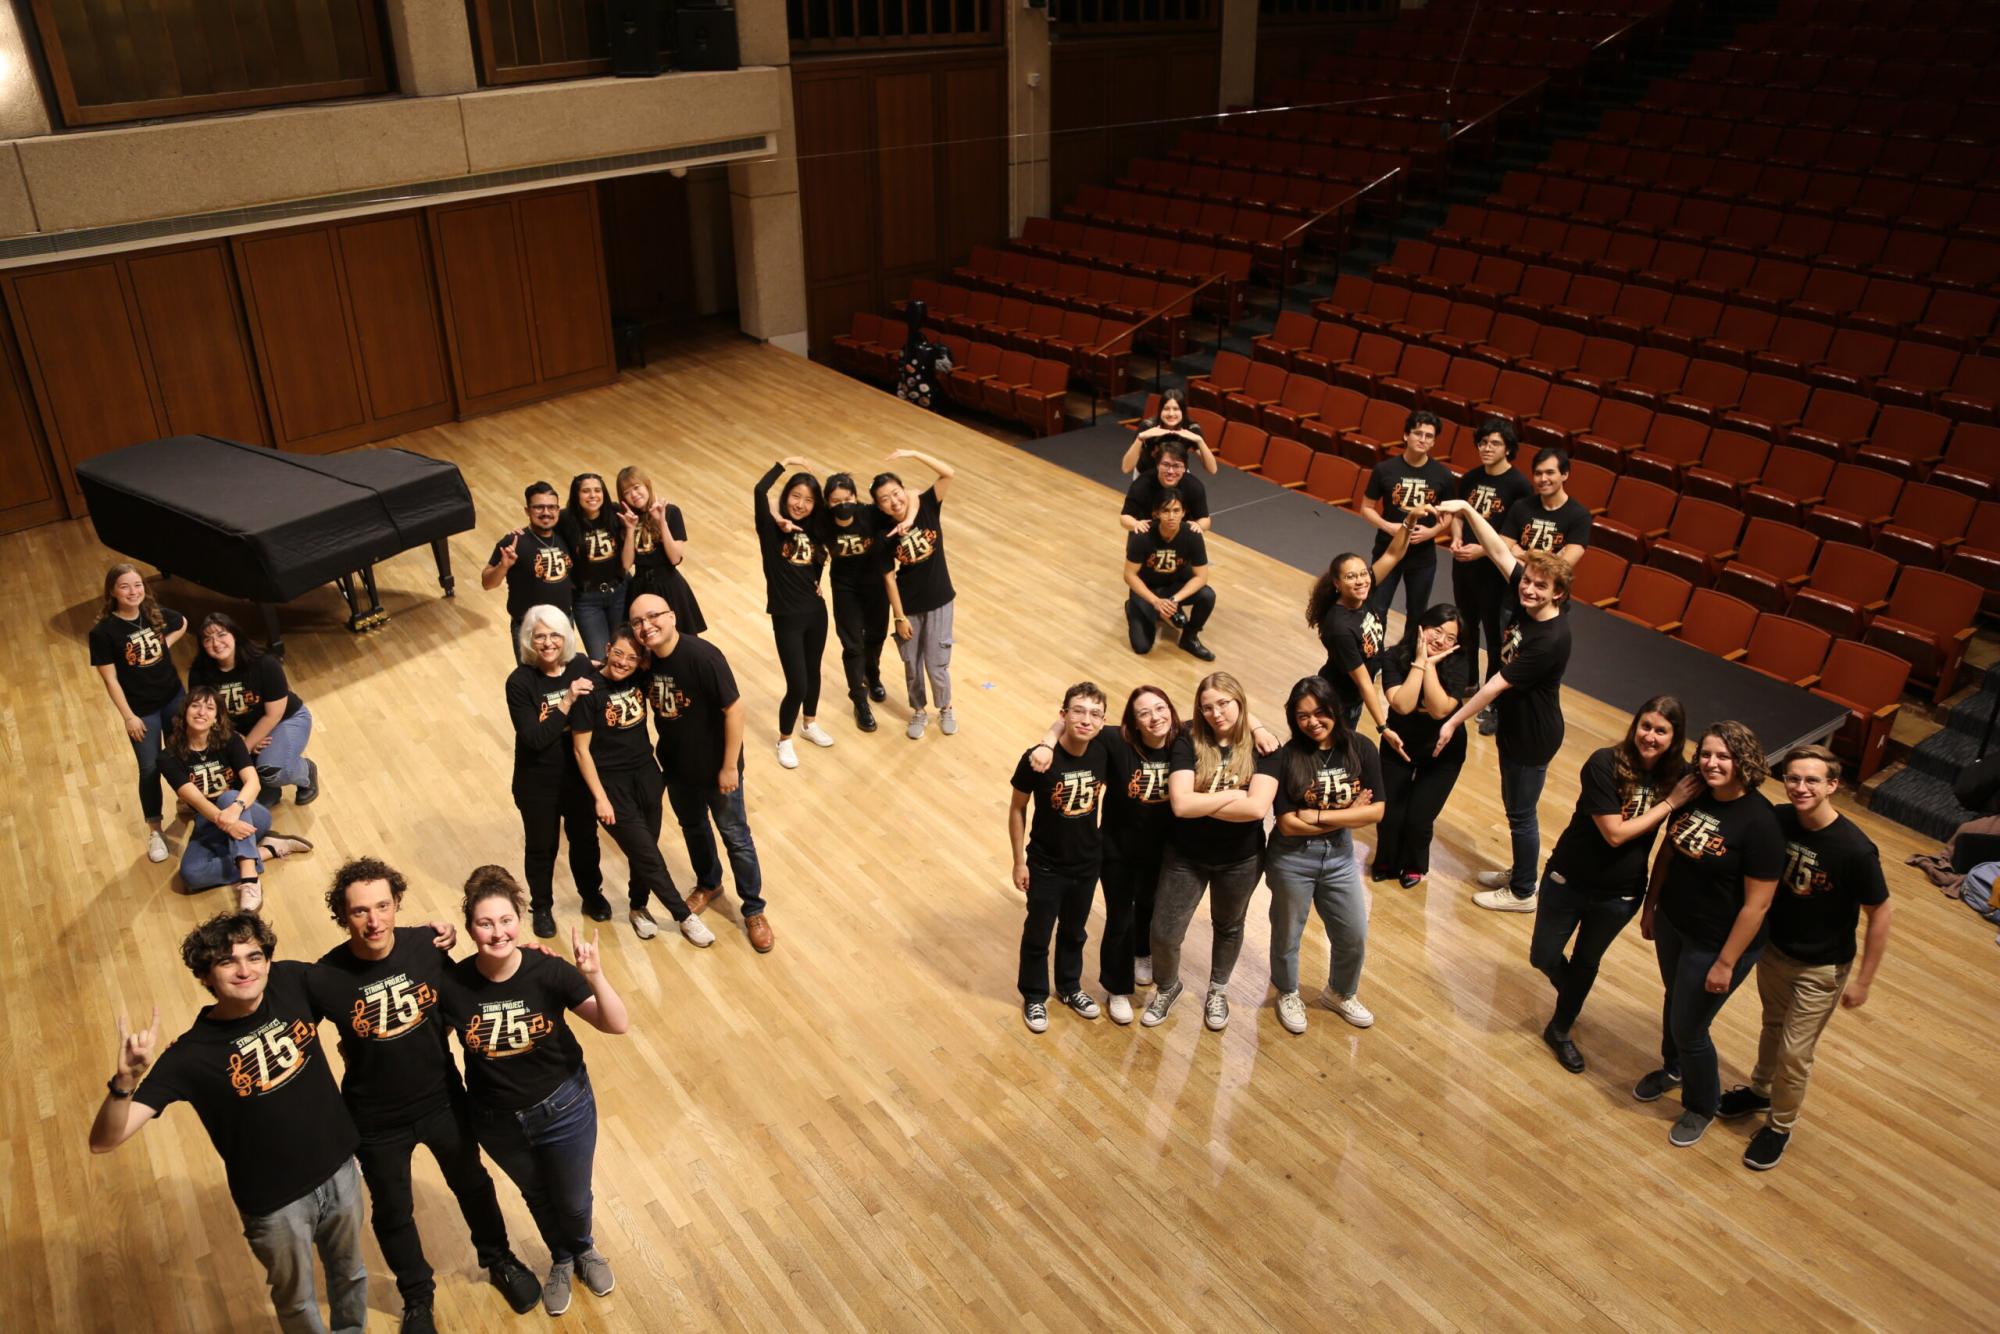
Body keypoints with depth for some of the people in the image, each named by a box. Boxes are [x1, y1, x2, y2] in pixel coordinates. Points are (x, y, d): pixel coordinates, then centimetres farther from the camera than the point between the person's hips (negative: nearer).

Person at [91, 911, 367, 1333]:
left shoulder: (293, 981, -15)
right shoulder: (192, 1054, -24)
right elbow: (103, 1141, -26)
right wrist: (126, 1078, -45)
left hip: (339, 1169, 3)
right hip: (275, 1200, -3)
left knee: (350, 1274, 29)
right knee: (297, 1298, 23)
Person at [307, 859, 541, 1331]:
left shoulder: (427, 945, -20)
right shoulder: (323, 979, -26)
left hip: (442, 1099, 2)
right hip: (377, 1121, -1)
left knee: (472, 1184, 25)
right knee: (392, 1212, 22)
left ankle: (499, 1259, 53)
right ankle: (417, 1296, 50)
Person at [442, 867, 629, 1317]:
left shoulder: (548, 971, -25)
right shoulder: (452, 984, -22)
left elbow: (617, 1025, -25)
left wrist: (594, 977, -40)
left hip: (564, 1108, -1)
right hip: (498, 1122, 1)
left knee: (573, 1199, 21)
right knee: (537, 1197, 27)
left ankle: (584, 1249, 57)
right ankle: (562, 1259, 59)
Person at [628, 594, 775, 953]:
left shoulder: (703, 656, -30)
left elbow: (734, 708, -25)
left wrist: (730, 766, -20)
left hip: (716, 767, -5)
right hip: (676, 766, 5)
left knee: (736, 837, 10)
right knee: (693, 828, 26)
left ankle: (754, 910, 28)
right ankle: (709, 884, 51)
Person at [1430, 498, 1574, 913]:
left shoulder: (1550, 640, -31)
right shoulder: (1527, 603, -9)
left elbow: (1496, 685, -27)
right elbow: (1499, 552, -7)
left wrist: (1453, 722, -22)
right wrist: (1466, 510, -16)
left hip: (1533, 737, -9)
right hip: (1514, 726, 9)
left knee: (1521, 815, 9)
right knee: (1515, 808, 24)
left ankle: (1522, 893, 27)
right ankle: (1519, 873, 43)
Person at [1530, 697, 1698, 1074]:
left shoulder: (1678, 775, -12)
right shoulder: (1604, 764, -25)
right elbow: (1615, 833, -26)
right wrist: (1670, 803, -26)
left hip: (1619, 896, 3)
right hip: (1568, 882, -3)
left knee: (1586, 963, 21)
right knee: (1544, 957, 12)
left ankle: (1560, 1029, 45)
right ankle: (1572, 993, 47)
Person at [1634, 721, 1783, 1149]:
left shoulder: (1759, 823, -27)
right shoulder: (1694, 797, -7)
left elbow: (1757, 903, -22)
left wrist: (1726, 962, -18)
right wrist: (1650, 905, 14)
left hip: (1715, 943, -6)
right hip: (1672, 923, 6)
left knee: (1689, 1028, 8)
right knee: (1675, 1001, 27)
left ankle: (1701, 1106, 35)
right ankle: (1673, 1068, 55)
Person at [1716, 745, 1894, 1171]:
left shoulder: (1855, 850, -29)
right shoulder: (1778, 821, -16)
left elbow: (1879, 914, -17)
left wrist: (1864, 980, -12)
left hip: (1821, 969, -4)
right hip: (1773, 948, 4)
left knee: (1794, 1053, 8)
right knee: (1773, 1027, 26)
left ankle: (1780, 1126, 32)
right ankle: (1760, 1090, 50)